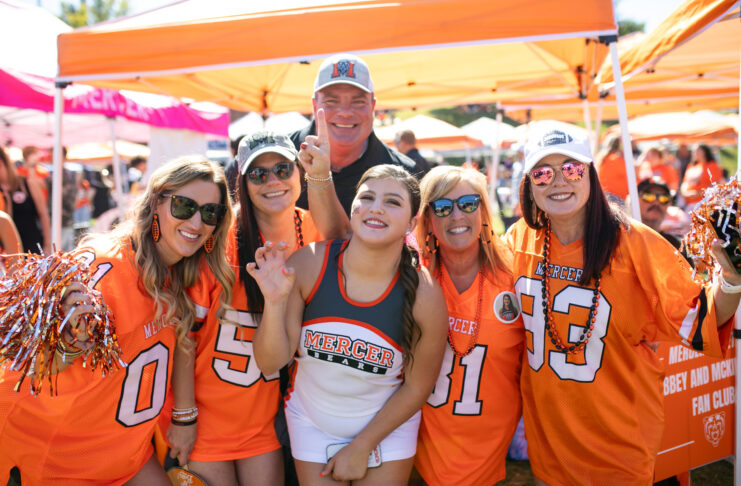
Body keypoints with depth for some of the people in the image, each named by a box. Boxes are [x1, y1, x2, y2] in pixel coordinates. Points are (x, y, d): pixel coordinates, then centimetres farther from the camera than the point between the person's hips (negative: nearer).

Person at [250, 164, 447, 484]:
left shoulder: (424, 295, -23)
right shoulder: (307, 264, -21)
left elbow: (417, 387, -9)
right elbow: (270, 363, -16)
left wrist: (361, 447, -5)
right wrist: (275, 301, -32)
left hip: (389, 423, -1)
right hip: (311, 422, 1)